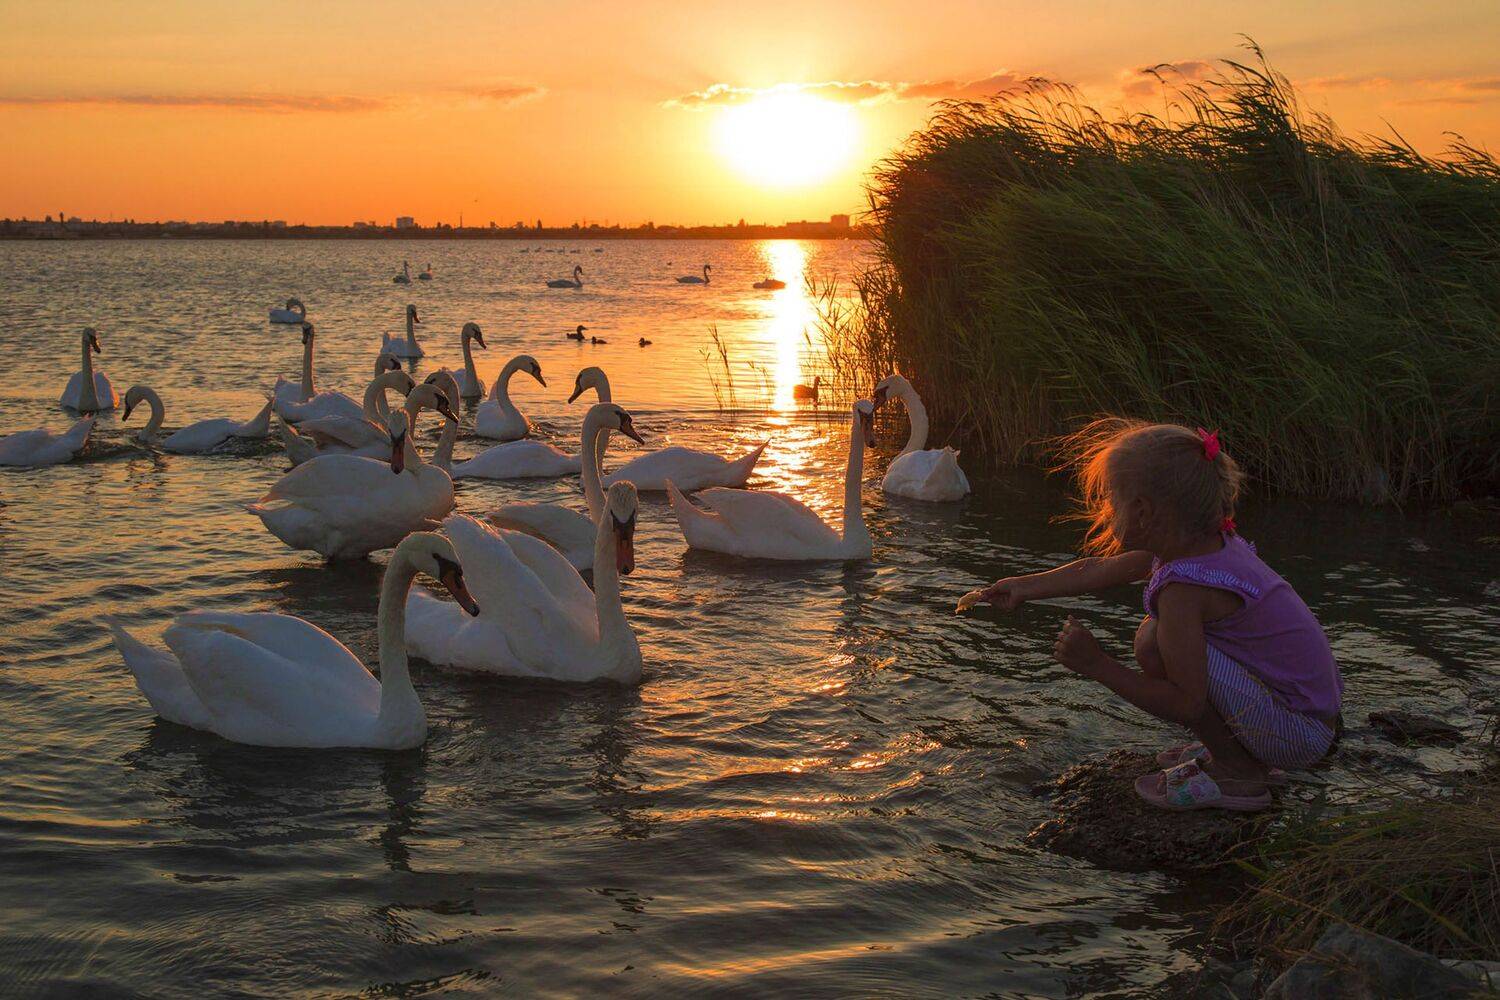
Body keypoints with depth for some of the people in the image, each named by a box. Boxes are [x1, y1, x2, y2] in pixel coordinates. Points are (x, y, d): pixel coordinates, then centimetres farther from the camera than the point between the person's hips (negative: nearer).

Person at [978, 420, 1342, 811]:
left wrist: (1098, 666, -20)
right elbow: (1099, 571, 18)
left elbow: (1186, 705, -26)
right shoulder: (1209, 544, 3)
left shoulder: (1184, 585, -25)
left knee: (1155, 643, -23)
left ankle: (1236, 772, -7)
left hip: (1297, 739, -10)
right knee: (1166, 631, 19)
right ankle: (1232, 750, 16)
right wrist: (1026, 587, 29)